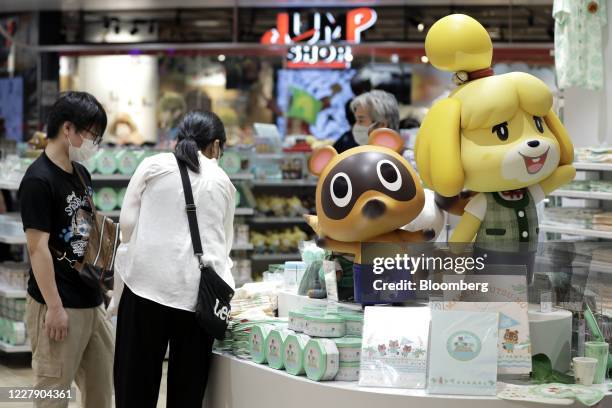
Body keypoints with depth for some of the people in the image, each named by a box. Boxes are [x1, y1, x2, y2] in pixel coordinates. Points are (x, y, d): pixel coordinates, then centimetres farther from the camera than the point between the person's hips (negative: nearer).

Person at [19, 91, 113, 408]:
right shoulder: (39, 180, -15)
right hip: (59, 305, -9)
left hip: (91, 300, 9)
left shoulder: (81, 173, 11)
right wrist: (54, 307, -19)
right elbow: (38, 248, -18)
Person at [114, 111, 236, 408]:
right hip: (198, 290, 2)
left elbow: (127, 222, 6)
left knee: (136, 384, 5)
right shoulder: (223, 182, 13)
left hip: (147, 281, -2)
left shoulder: (154, 165, 6)